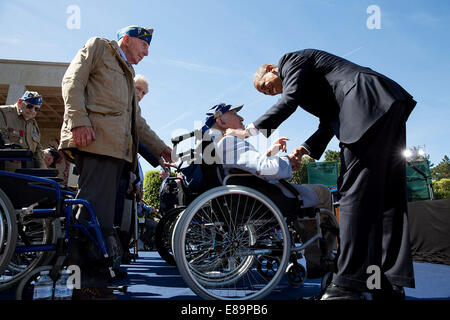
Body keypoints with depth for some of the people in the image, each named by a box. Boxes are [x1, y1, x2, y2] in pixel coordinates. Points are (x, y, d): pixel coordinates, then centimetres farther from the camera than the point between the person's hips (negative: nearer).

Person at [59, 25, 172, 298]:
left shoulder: (128, 75, 37)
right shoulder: (98, 46, 17)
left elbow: (138, 122, 33)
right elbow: (73, 81, 1)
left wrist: (161, 149, 26)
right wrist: (79, 121, -14)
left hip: (119, 149, 8)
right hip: (94, 139, -8)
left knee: (106, 213, -1)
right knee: (95, 209, -18)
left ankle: (96, 276, 0)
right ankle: (84, 279, -16)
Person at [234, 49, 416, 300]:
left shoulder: (292, 59, 6)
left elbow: (289, 101, -10)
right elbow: (329, 121, 25)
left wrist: (251, 131, -7)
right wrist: (306, 148, 14)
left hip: (368, 102, -10)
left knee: (356, 189, -16)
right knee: (385, 193, 4)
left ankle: (350, 283, -17)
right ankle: (392, 282, 7)